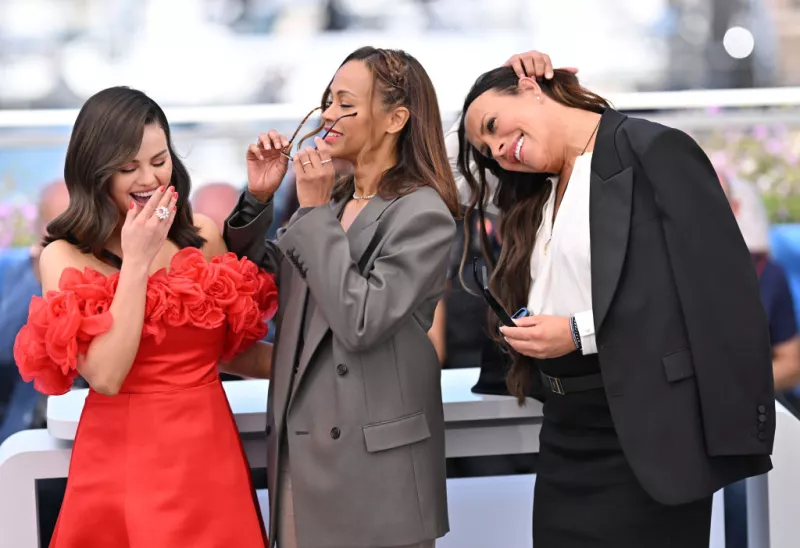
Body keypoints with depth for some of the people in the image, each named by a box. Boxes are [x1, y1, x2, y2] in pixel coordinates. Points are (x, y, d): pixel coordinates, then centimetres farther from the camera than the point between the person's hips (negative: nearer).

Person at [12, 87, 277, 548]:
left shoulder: (203, 236, 5)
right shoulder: (65, 258, -4)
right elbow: (105, 375, -16)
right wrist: (136, 262, -15)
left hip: (209, 452, 3)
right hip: (121, 463, -3)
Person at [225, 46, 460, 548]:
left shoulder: (422, 215, -11)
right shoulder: (330, 200, 10)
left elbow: (359, 324, -21)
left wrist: (315, 211, -16)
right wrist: (258, 199, 2)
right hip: (298, 446, 7)